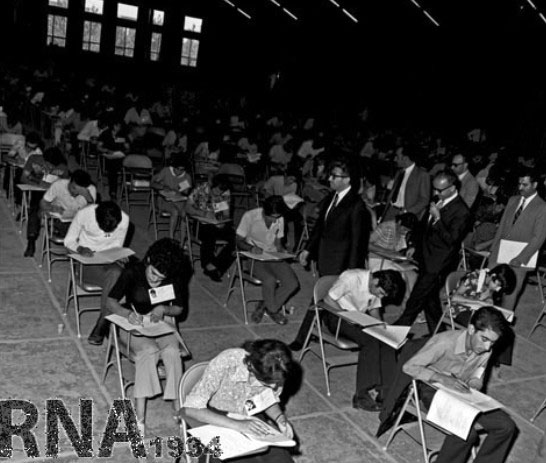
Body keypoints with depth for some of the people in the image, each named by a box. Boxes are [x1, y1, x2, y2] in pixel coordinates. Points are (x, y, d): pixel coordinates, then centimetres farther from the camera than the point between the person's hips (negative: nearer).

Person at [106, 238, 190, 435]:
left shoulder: (175, 279, -10)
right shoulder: (132, 273, -16)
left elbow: (179, 308, 3)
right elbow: (110, 302, -11)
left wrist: (163, 309, -19)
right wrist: (128, 313, -30)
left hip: (160, 324, 2)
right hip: (132, 324, -2)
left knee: (172, 351, -30)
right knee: (149, 350, -34)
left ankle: (178, 408, -24)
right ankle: (140, 415, -33)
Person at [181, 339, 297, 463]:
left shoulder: (274, 372, -16)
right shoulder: (225, 363, -30)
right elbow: (190, 409, -30)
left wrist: (280, 417, -16)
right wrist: (236, 425, -37)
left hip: (252, 420, 4)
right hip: (218, 423, -3)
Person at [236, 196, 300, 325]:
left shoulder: (280, 220, 4)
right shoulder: (250, 216, -11)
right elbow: (239, 242, -7)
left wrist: (283, 251, -10)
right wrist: (251, 248, -27)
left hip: (273, 257, 5)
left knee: (293, 283, -19)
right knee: (270, 280, -33)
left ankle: (263, 306, 1)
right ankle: (273, 311, -2)